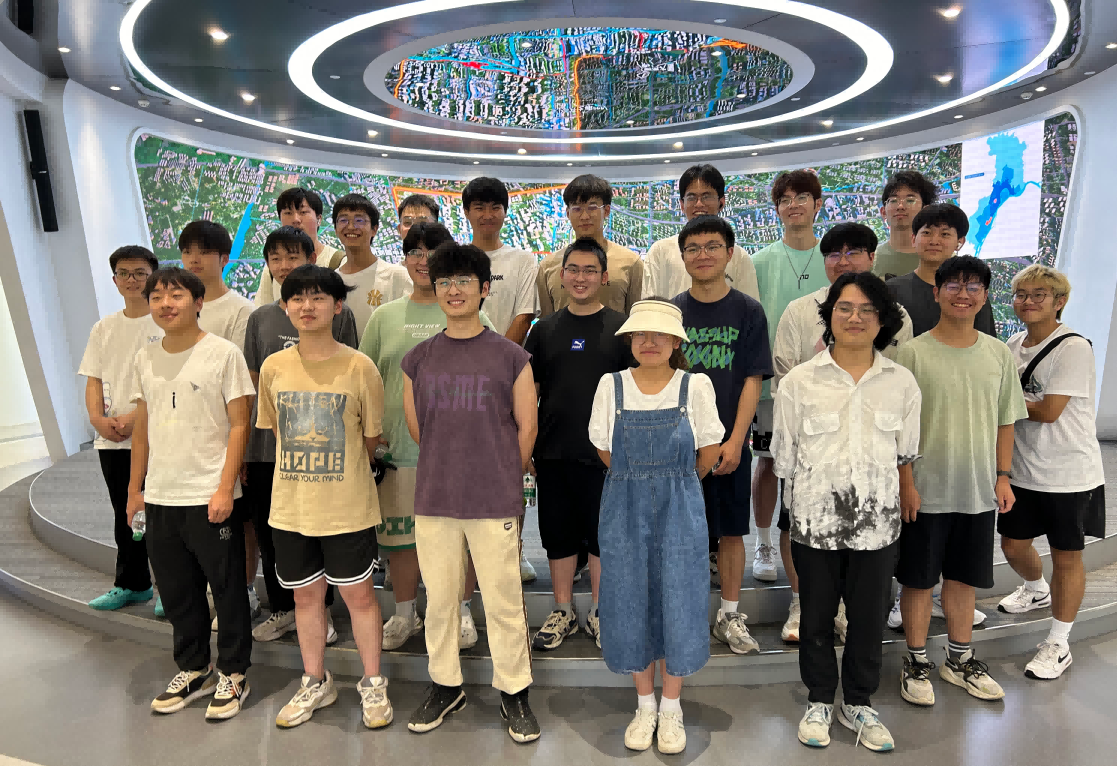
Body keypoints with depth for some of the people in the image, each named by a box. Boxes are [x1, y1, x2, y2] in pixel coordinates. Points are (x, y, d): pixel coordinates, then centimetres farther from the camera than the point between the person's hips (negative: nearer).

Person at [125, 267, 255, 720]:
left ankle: (233, 674, 22)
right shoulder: (145, 359, 8)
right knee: (176, 590, 16)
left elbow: (239, 425, -9)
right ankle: (192, 669, 34)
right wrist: (135, 488, 13)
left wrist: (225, 488, -15)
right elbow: (142, 428, 15)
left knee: (228, 588, 5)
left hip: (209, 496, -5)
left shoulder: (223, 354, -8)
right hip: (160, 497, 6)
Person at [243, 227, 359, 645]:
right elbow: (251, 385, 12)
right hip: (266, 444, 4)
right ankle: (282, 609, 31)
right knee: (269, 531, 13)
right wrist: (240, 447, 9)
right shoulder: (260, 318, 9)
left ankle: (320, 612, 24)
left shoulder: (338, 313, -2)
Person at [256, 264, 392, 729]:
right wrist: (305, 470, 8)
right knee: (306, 594, 17)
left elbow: (371, 437, -1)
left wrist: (343, 472, 5)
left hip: (348, 507, -3)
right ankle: (315, 683, 37)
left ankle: (372, 683, 29)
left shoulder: (359, 367, -10)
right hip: (290, 506, 4)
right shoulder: (273, 367, 0)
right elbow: (276, 431, 12)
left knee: (358, 593, 9)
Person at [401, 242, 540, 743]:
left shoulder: (511, 357, -2)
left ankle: (513, 693, 25)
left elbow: (527, 426, 3)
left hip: (495, 503, -2)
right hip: (433, 501, 3)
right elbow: (415, 426, 12)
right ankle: (446, 686, 34)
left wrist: (504, 479, 8)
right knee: (439, 600, 14)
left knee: (504, 602, 5)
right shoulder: (418, 360, 5)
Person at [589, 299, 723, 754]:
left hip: (680, 510, -1)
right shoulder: (611, 385, -1)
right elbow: (604, 449, 5)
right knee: (631, 603, 8)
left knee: (678, 602, 5)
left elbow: (710, 449, 4)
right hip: (624, 508, 1)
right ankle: (644, 705, 29)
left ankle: (671, 708, 26)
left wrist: (677, 482, 10)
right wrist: (638, 481, 5)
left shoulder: (695, 385, -3)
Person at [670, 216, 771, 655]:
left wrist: (735, 441, -12)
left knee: (731, 531, 10)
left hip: (730, 443, 0)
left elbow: (752, 381, -4)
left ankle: (729, 616, 27)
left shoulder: (748, 311, 0)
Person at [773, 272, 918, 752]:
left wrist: (898, 503, 8)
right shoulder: (798, 382, -4)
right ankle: (818, 702, 35)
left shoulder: (901, 383, 2)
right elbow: (785, 459, 0)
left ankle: (858, 703, 36)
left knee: (870, 615, 13)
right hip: (815, 520, -1)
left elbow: (905, 455, 10)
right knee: (817, 615, 13)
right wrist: (797, 510, 0)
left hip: (877, 521, 2)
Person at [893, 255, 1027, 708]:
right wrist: (905, 481, -12)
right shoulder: (913, 352, -8)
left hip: (979, 489, 4)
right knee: (919, 578, 8)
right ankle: (917, 662, 24)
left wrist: (1002, 476, 6)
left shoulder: (998, 354, 5)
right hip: (926, 490, -4)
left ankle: (959, 660, 33)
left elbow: (1004, 420, 11)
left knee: (963, 576, 16)